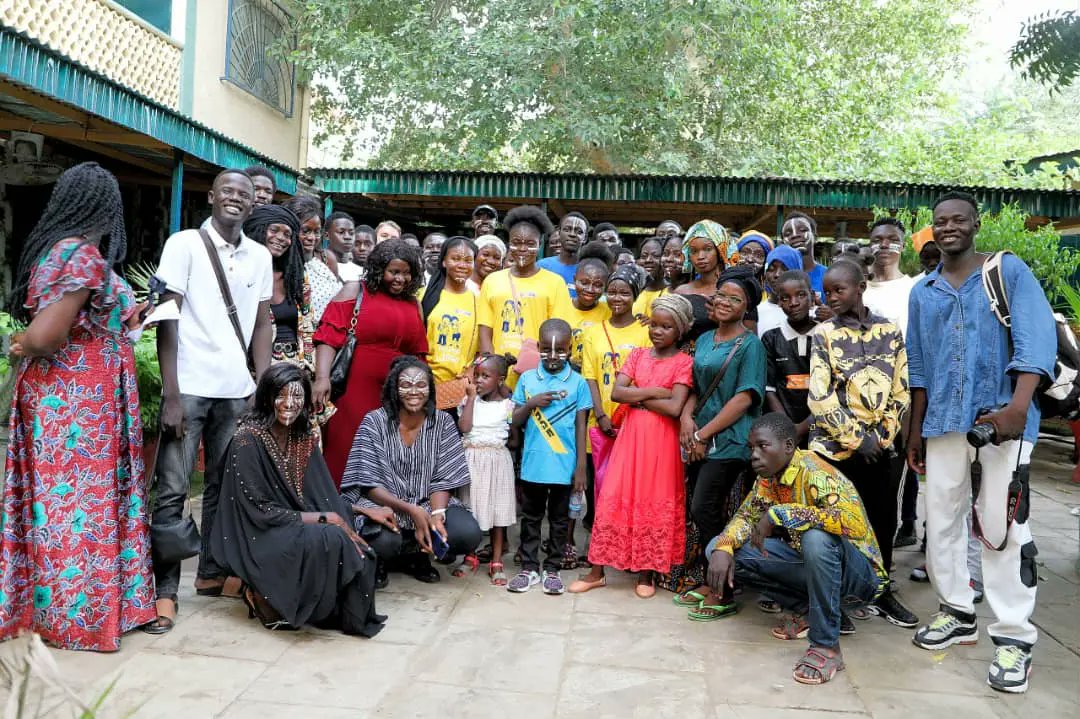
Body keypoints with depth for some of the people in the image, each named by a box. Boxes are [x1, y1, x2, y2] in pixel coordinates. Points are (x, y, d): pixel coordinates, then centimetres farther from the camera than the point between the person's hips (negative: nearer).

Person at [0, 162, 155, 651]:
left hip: (51, 392, 9)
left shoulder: (49, 248, 9)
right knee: (81, 500, 2)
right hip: (81, 399, -9)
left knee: (55, 498, 16)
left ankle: (46, 602, 29)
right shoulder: (85, 255, -17)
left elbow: (58, 330, 13)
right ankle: (78, 615, 15)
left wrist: (124, 321, 16)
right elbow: (44, 336, -23)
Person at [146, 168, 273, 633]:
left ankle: (212, 572, 23)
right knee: (172, 491, -1)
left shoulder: (260, 256, 10)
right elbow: (166, 320, -5)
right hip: (190, 386, -4)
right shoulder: (184, 244, -1)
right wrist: (171, 395, -11)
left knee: (224, 486, 10)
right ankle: (164, 590, 6)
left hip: (238, 390, 4)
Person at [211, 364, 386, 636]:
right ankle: (264, 596, -7)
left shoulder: (304, 439, 5)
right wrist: (321, 519, -17)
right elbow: (259, 511, -17)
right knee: (330, 543, -30)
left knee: (357, 552, -20)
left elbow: (327, 500, 3)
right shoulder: (247, 440, -15)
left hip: (301, 531, 6)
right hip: (260, 539, -5)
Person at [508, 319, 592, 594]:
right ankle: (529, 568, 23)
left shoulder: (578, 383, -3)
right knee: (530, 517, 12)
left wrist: (581, 467, -4)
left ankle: (552, 569, 24)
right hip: (533, 463, 2)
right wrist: (531, 403, -14)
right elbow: (515, 421, 5)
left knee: (559, 518, 11)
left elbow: (580, 427, -1)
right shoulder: (527, 379, 2)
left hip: (564, 465, -1)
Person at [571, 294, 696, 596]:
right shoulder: (637, 354, 8)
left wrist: (636, 397, -10)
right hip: (631, 436, 3)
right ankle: (597, 571, 12)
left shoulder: (683, 362, -4)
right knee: (612, 499, 3)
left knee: (655, 503, 5)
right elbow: (616, 393, -5)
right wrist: (654, 391, -12)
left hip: (662, 441, -3)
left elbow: (674, 408, -17)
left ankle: (646, 572, 19)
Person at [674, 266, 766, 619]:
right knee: (703, 511, 9)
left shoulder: (750, 344, -6)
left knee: (703, 510, -10)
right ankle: (709, 583, 21)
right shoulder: (704, 340, 14)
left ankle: (723, 594, 2)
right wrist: (686, 416, -3)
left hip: (728, 440, -6)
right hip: (700, 440, 6)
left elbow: (744, 398, -13)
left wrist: (704, 434, -14)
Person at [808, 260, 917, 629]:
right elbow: (819, 397, -9)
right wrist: (857, 439, -13)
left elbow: (901, 390, 6)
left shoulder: (890, 332, 6)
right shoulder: (824, 335, -2)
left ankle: (881, 592, 30)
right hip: (835, 446, -3)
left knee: (884, 521, 11)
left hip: (881, 448, 3)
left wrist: (882, 436, -5)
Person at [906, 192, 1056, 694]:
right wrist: (915, 429, 13)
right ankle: (957, 613, 24)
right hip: (943, 422, 5)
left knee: (1003, 527, -4)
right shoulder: (922, 291, 13)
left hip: (1002, 416, -4)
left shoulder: (1009, 271, 1)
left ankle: (1013, 637, 6)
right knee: (940, 520, 8)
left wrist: (1018, 406, -24)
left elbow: (1037, 338, -10)